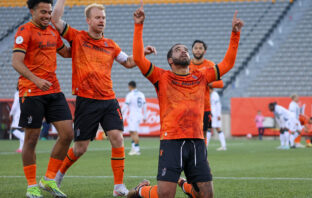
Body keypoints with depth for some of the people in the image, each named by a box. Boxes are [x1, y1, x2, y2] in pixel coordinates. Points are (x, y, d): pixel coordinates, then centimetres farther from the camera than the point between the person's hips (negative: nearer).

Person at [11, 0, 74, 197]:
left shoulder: (53, 31, 14)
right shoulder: (25, 31, -7)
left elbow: (65, 52, 32)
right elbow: (16, 62, -17)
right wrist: (36, 79, -31)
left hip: (54, 91, 7)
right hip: (31, 92, -7)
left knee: (67, 134, -1)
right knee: (32, 138, 0)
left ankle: (49, 179, 12)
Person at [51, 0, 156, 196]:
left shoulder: (110, 44, 14)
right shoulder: (77, 38, 2)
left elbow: (128, 62, 25)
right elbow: (56, 19, -7)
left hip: (109, 100, 3)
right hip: (86, 101, -3)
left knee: (117, 138, -13)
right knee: (81, 148, 2)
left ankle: (119, 186, -8)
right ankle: (59, 174, 30)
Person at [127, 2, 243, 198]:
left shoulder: (201, 77, 18)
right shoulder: (162, 77, 7)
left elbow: (227, 63, 21)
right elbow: (138, 58, -4)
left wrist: (235, 34, 15)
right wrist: (139, 26, -8)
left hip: (197, 142, 4)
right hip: (171, 141, -4)